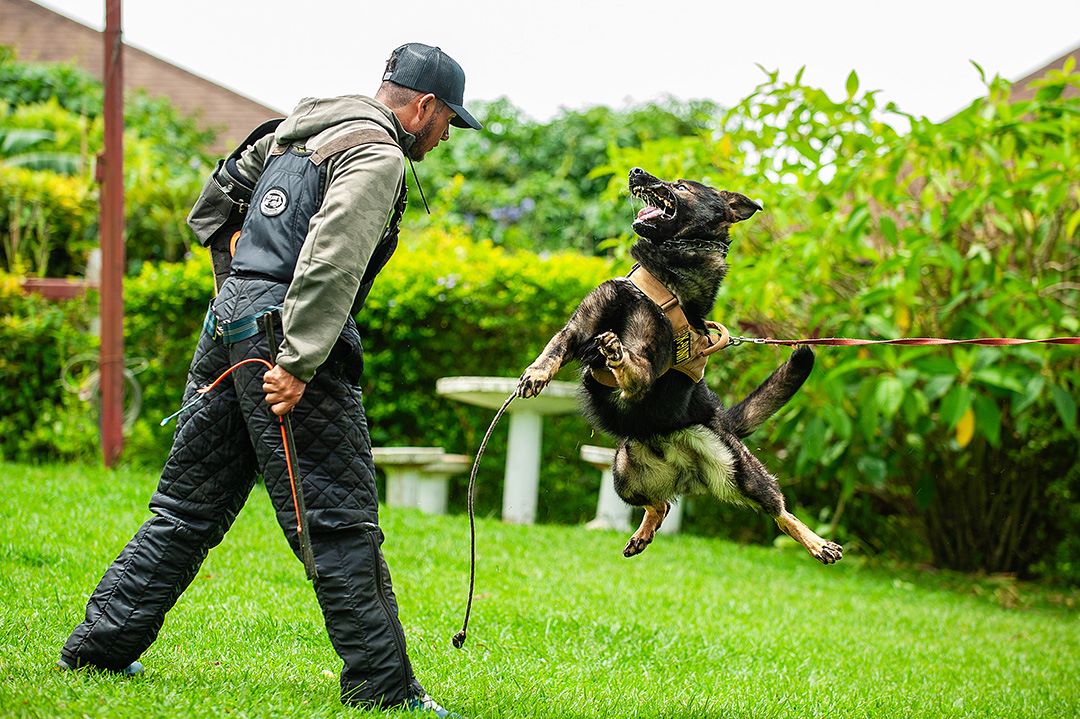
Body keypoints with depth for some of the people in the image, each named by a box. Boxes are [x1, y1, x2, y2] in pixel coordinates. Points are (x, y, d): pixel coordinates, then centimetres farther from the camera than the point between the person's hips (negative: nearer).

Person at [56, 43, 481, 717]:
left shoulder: (296, 130, 20)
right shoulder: (377, 156, -8)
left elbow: (214, 204, 32)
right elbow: (330, 260, -22)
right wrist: (296, 365, -26)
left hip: (228, 323, 9)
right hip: (284, 334, -9)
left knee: (188, 507, 15)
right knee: (341, 525, -5)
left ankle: (99, 647, 18)